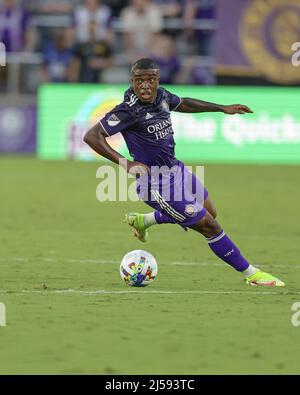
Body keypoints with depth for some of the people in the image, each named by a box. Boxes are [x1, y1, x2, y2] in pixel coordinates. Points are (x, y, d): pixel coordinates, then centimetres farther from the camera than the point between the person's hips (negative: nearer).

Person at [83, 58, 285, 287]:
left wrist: (223, 108, 24)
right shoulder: (129, 111, -25)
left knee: (209, 211, 27)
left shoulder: (161, 96, -3)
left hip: (175, 169, 9)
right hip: (157, 184, -9)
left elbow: (183, 104, 20)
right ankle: (252, 274, 13)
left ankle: (142, 220, 36)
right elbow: (92, 137, -27)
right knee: (209, 225, -3)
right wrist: (125, 163, -33)